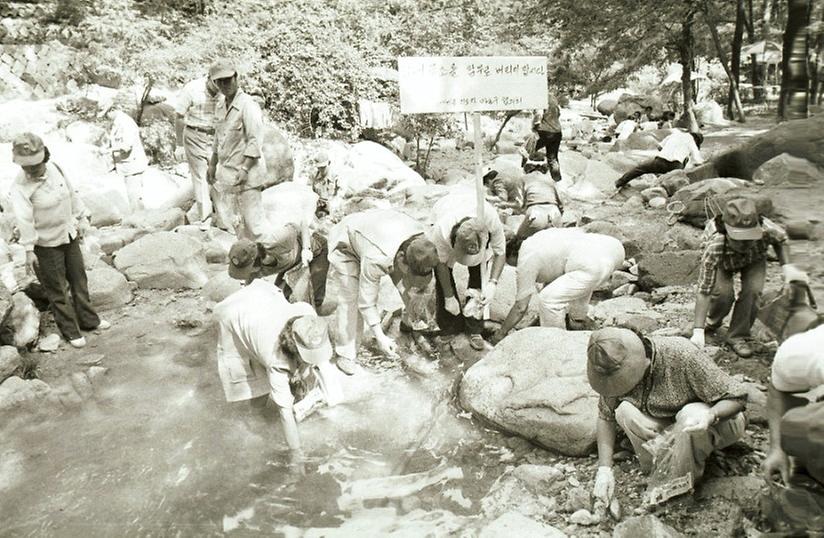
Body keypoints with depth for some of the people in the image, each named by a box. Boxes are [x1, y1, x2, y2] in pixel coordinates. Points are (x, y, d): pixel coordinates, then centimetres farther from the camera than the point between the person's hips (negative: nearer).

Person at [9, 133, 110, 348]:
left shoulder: (54, 169, -5)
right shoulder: (20, 187, -22)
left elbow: (71, 194, 9)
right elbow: (23, 218, -29)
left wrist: (81, 218, 14)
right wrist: (29, 249, -35)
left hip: (69, 236, 6)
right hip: (46, 244, -6)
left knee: (79, 280, 18)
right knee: (57, 290, 5)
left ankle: (88, 320, 35)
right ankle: (70, 330, 20)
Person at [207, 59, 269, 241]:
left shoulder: (248, 106, -15)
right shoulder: (221, 105, 11)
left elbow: (255, 141, -20)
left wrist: (244, 169, -24)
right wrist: (212, 164, 20)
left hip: (245, 172, -9)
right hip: (225, 170, 9)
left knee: (252, 218, -4)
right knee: (227, 215, 17)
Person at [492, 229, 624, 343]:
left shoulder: (526, 261, 4)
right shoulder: (539, 238, 27)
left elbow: (520, 307, 7)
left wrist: (501, 332, 18)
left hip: (596, 265, -10)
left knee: (548, 299, -7)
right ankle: (578, 321, 51)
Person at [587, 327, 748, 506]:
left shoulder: (683, 356, -33)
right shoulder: (618, 368, -19)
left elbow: (737, 397, -24)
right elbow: (605, 415, -8)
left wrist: (710, 415, -45)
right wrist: (604, 469, -17)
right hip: (671, 429, 4)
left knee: (690, 414, -37)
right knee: (624, 410, -24)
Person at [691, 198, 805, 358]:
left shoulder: (766, 229, -38)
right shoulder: (714, 249, -43)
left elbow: (781, 240, -10)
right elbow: (703, 291, -41)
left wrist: (787, 266, -25)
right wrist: (698, 330, -47)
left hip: (754, 259, 2)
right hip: (725, 263, -2)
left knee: (752, 290, -25)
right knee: (723, 292, -27)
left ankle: (738, 336, -5)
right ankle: (713, 322, 8)